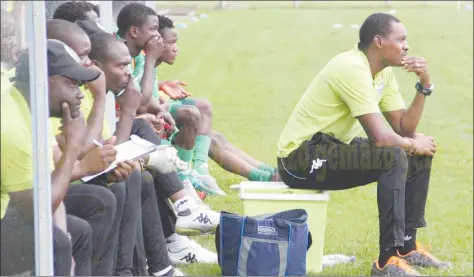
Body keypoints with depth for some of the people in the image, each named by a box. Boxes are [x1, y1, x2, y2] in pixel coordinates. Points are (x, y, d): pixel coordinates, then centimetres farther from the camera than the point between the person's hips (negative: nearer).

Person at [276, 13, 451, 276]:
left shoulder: (384, 72, 7)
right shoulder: (352, 69, -23)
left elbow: (404, 128, 4)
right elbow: (379, 137, -30)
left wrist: (424, 84, -5)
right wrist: (413, 144, -11)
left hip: (332, 150, 10)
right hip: (301, 158, -10)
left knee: (420, 155, 6)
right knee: (395, 156, -27)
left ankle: (407, 245, 11)